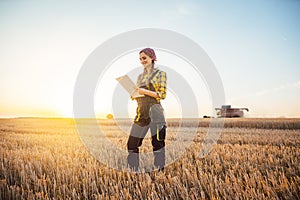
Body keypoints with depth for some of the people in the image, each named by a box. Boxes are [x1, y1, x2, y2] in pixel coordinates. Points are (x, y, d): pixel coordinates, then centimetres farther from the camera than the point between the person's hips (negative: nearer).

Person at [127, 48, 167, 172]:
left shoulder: (160, 74, 3)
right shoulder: (140, 76, 19)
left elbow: (163, 94, -6)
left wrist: (145, 91, -14)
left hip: (155, 112, -5)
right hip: (141, 113, 6)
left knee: (158, 144, -2)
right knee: (132, 144, 6)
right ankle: (134, 170, 19)